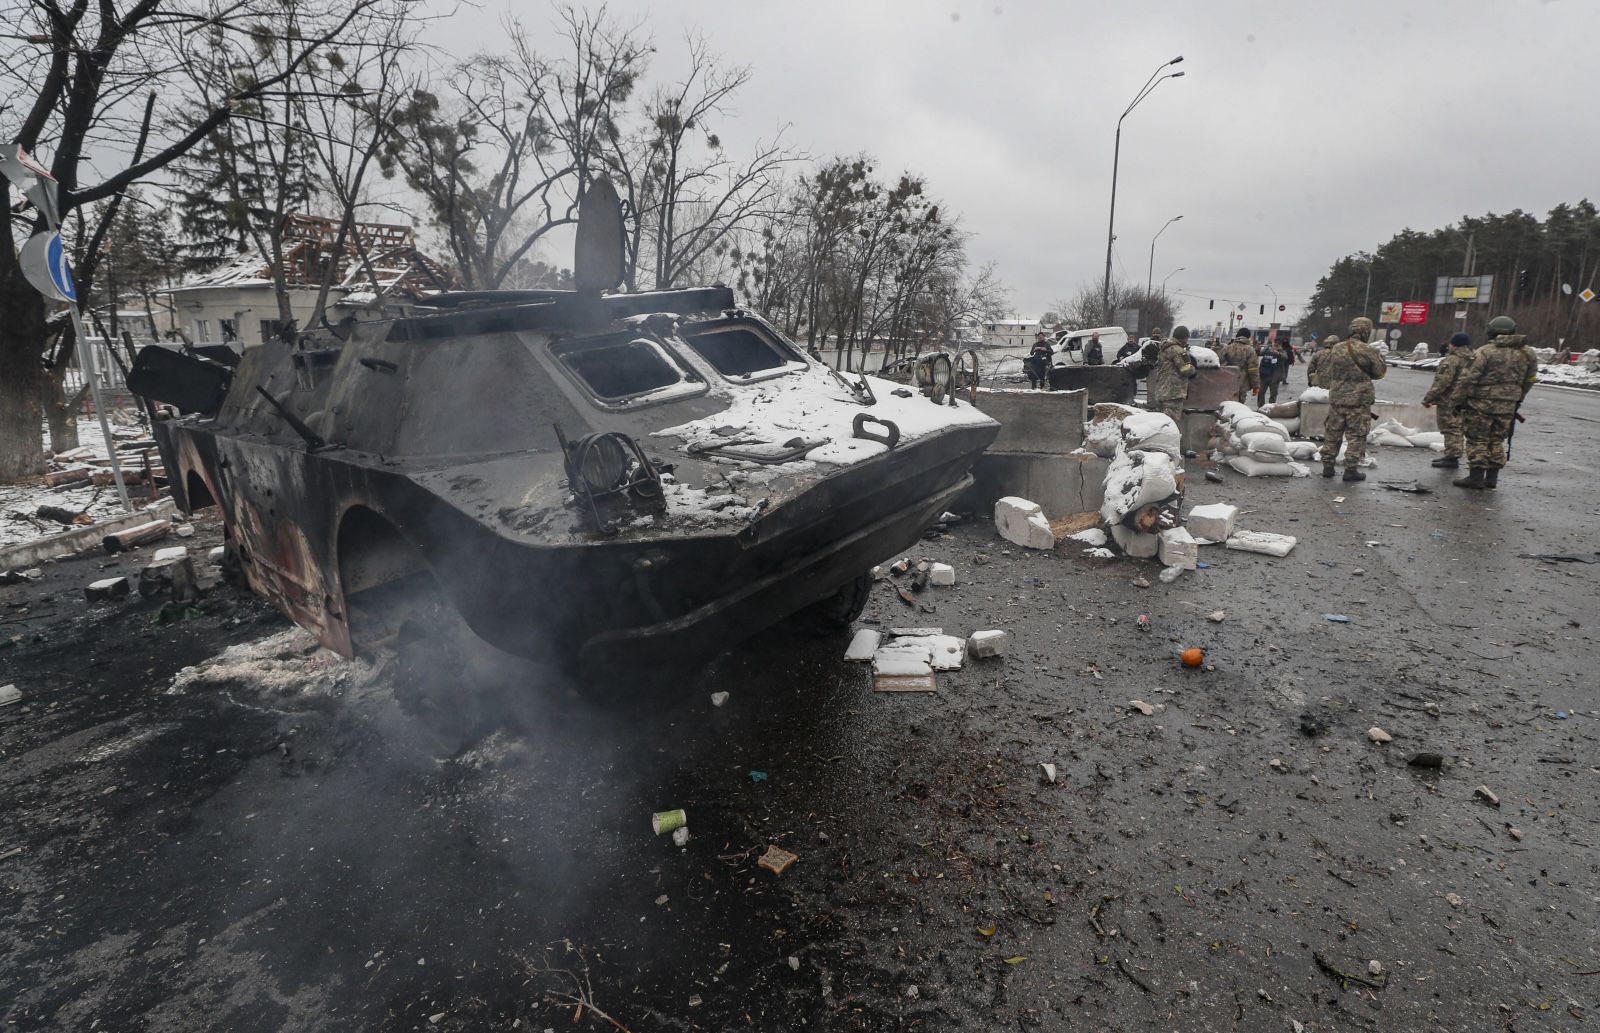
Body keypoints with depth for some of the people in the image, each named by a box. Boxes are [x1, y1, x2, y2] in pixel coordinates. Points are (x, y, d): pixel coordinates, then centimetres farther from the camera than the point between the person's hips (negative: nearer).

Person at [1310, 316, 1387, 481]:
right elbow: (1380, 372, 1)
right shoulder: (1369, 351, -12)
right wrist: (1379, 356, 16)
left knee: (1332, 433, 12)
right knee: (1356, 435, 3)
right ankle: (1351, 469, 3)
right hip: (1359, 400, -4)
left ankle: (1327, 465, 16)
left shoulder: (1336, 349, 1)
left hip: (1336, 399, 4)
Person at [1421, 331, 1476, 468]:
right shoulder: (1472, 360, 12)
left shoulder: (1451, 360, -17)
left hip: (1449, 401, -9)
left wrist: (1428, 398, -15)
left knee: (1451, 429, -5)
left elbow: (1441, 382, -20)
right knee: (1457, 429, 16)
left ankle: (1452, 457, -3)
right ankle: (1452, 455, 24)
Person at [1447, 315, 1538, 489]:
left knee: (1477, 439, 0)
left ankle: (1476, 477, -1)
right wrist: (1516, 400, 25)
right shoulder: (1528, 354, 8)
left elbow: (1467, 379, -14)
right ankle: (1492, 478, 16)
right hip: (1508, 406, 6)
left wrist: (1456, 401, -7)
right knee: (1497, 440, 13)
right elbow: (1529, 381, 15)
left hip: (1481, 404, -6)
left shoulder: (1485, 352, -11)